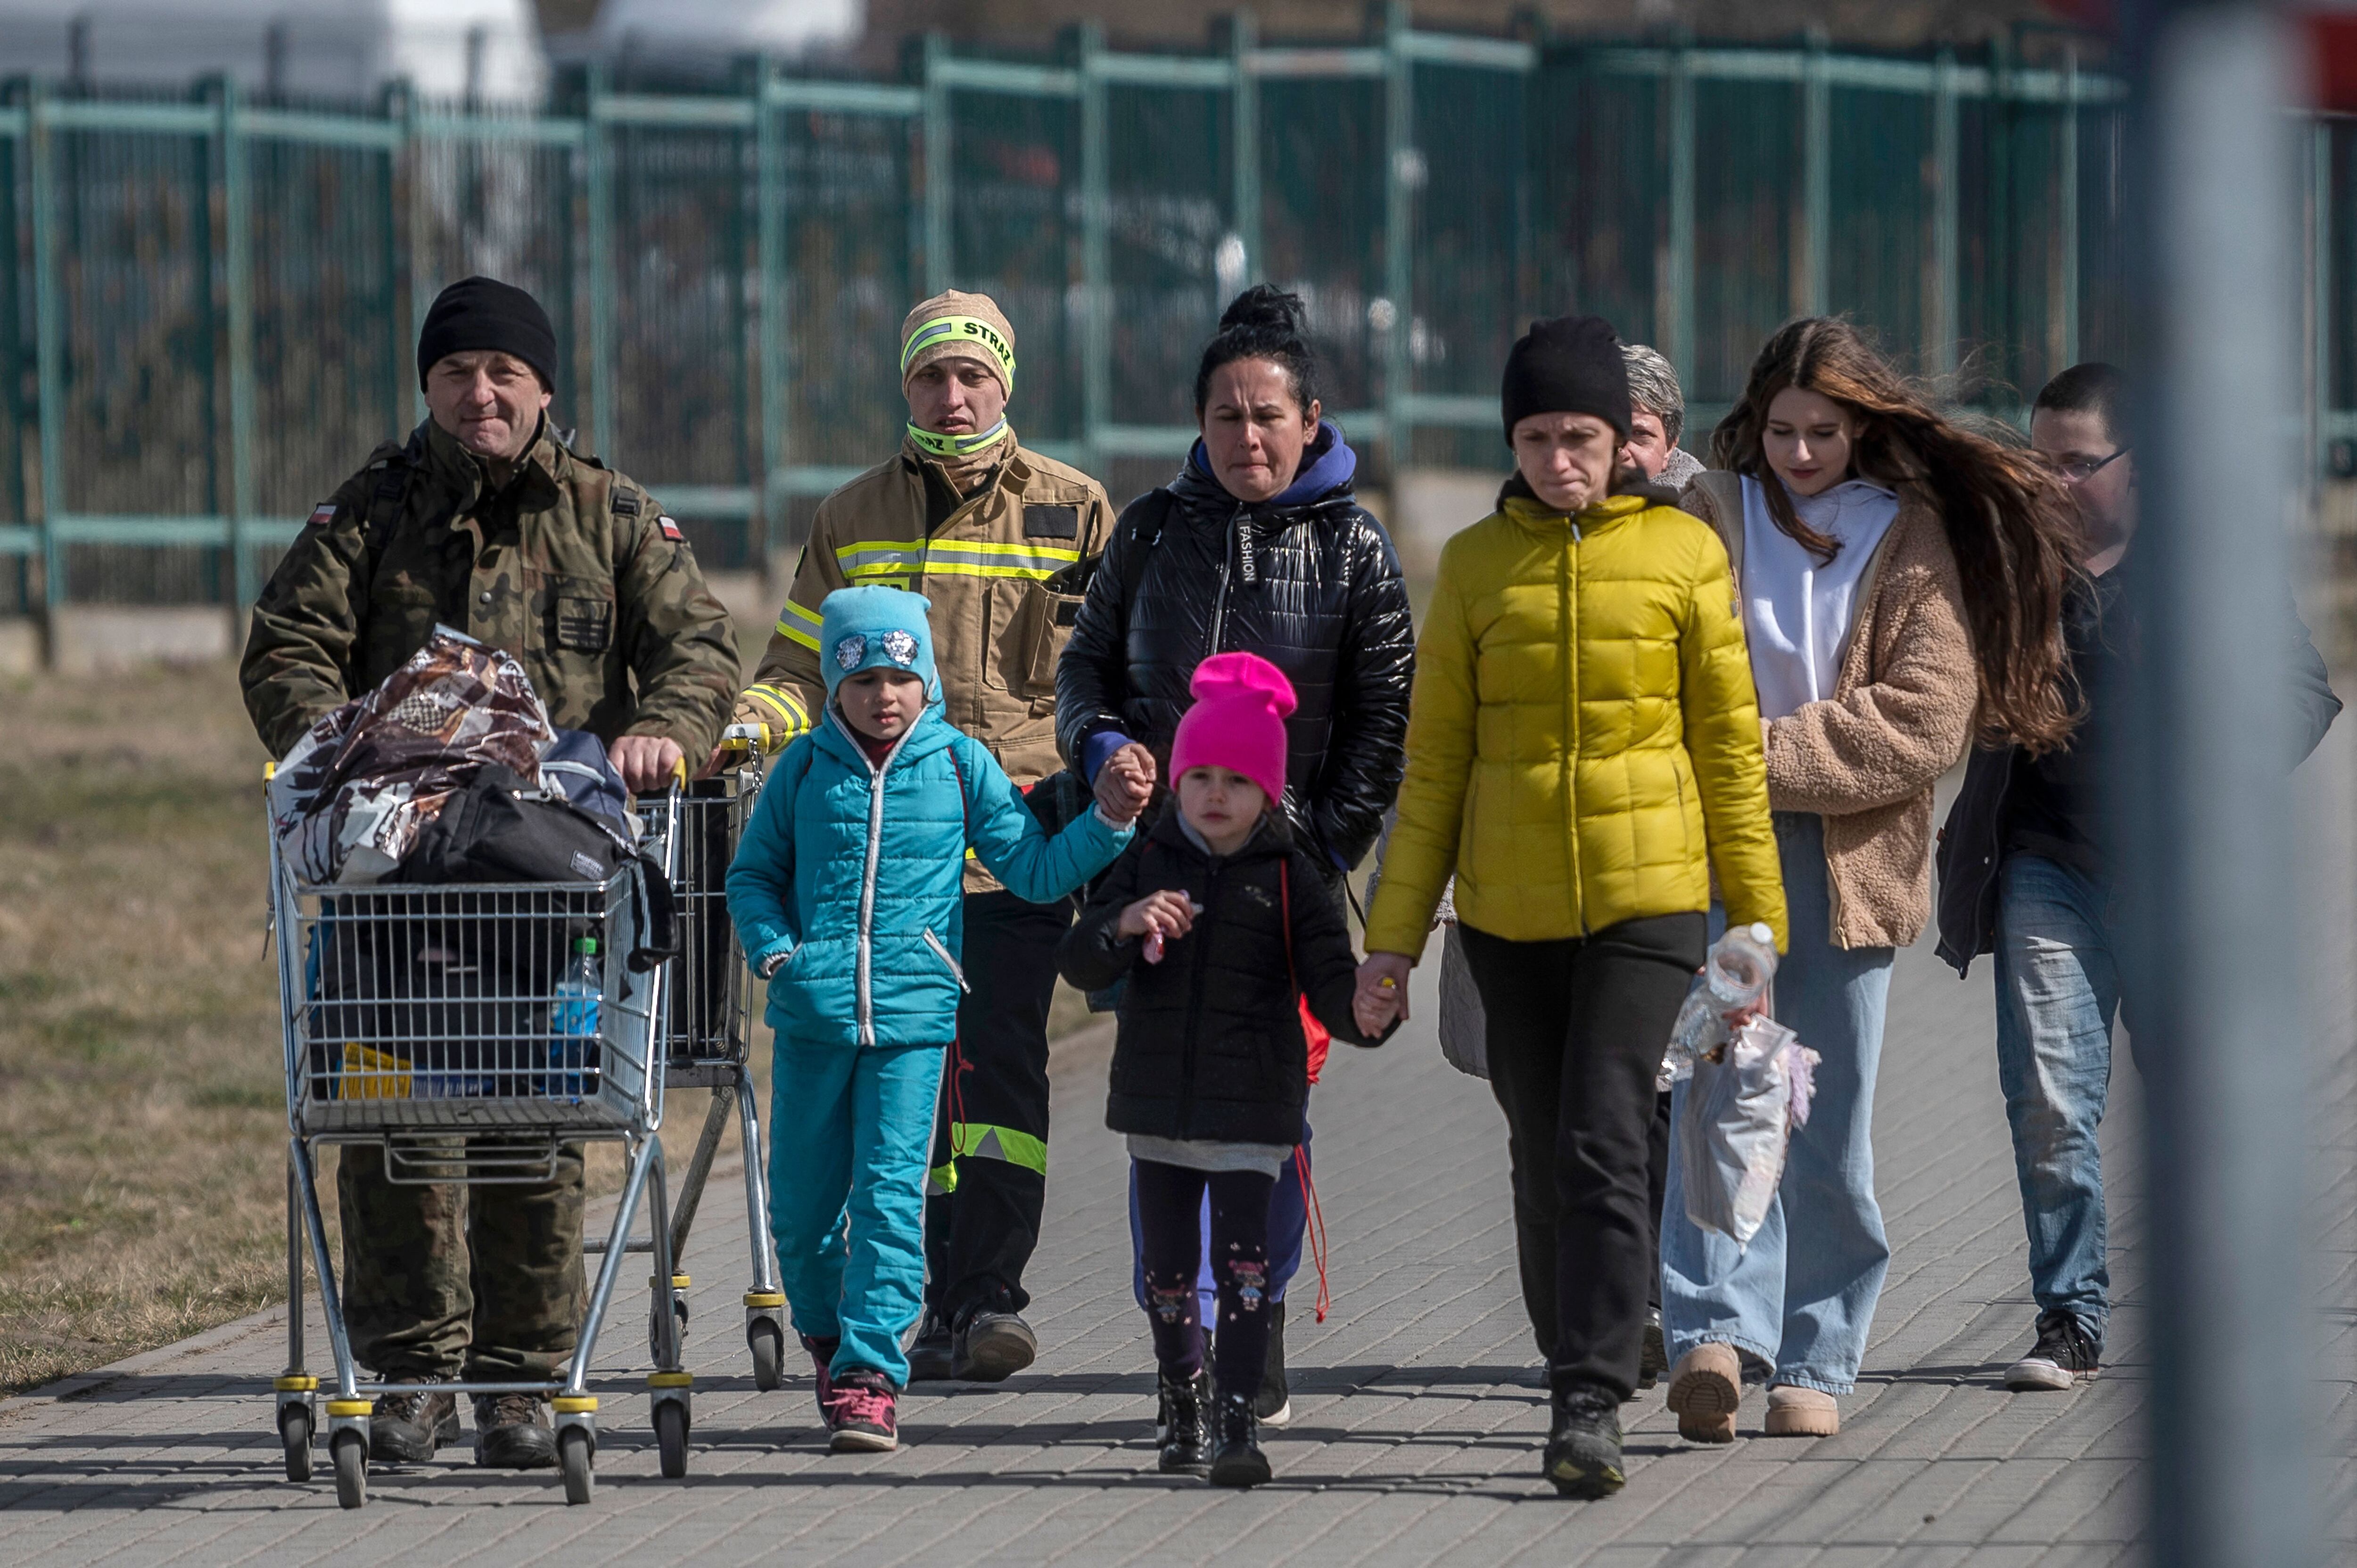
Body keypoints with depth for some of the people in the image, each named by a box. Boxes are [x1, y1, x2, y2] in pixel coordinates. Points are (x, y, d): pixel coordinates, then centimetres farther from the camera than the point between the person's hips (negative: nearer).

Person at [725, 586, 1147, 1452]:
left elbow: (1035, 870, 8)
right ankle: (827, 1335, 33)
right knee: (800, 1205, 8)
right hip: (812, 1020, 2)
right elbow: (753, 874, 14)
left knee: (890, 1196, -9)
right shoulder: (805, 768, 6)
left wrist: (1109, 824, -5)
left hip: (913, 1019, -2)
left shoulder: (962, 766, 5)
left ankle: (869, 1376, -8)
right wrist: (776, 951, -3)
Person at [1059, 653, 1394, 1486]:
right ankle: (1185, 1410, 30)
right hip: (1158, 1101, 4)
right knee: (1168, 1269, 13)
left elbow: (1330, 982, -7)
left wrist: (1361, 1011, -30)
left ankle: (1237, 1418, -14)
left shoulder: (1289, 878, -3)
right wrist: (1125, 924, -22)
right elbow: (1080, 964, -1)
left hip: (1251, 1107, -3)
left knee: (1243, 1262, -14)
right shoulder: (1147, 863, 5)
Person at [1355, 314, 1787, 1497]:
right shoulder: (1475, 565, 4)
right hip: (1510, 910, 2)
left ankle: (1590, 1409, -18)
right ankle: (1577, 1386, 23)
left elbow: (1729, 748, 4)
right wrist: (1395, 934, 4)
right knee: (1545, 1163, 8)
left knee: (1604, 1141, -16)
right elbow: (1435, 758, 7)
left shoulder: (1683, 554, 0)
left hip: (1649, 898, -2)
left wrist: (1758, 925, 4)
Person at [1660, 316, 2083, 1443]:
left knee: (1830, 1127, 4)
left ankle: (1814, 1362, 14)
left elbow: (1928, 717, -5)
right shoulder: (1709, 517, 9)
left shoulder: (1912, 537, 5)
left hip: (1849, 862, 1)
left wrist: (1773, 760, -12)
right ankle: (1715, 1332, -28)